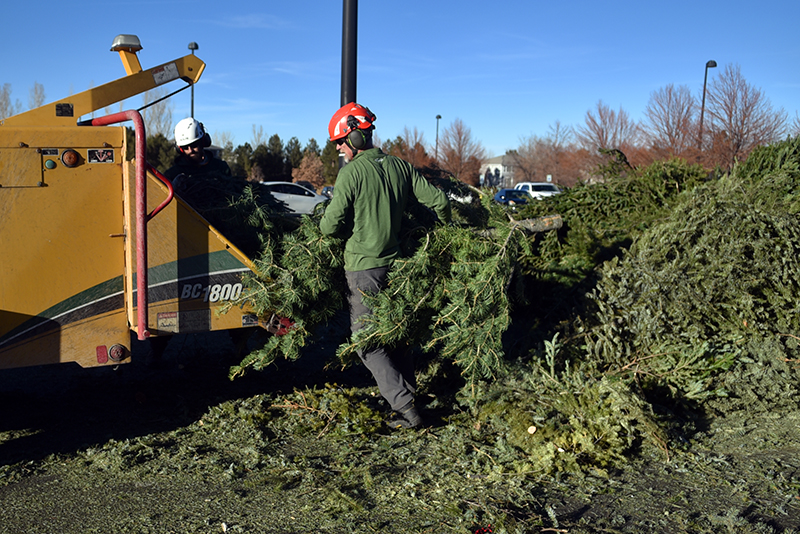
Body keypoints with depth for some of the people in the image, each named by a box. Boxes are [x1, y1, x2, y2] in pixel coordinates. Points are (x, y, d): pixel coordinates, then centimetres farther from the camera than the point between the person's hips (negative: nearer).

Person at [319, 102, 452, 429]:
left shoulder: (352, 172, -14)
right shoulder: (399, 166, 4)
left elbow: (331, 224, -16)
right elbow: (438, 200, 4)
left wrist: (319, 228, 7)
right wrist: (444, 228, 24)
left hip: (362, 267, -6)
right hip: (394, 262, 7)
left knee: (367, 342, 1)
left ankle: (405, 408, -4)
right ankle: (408, 392, 25)